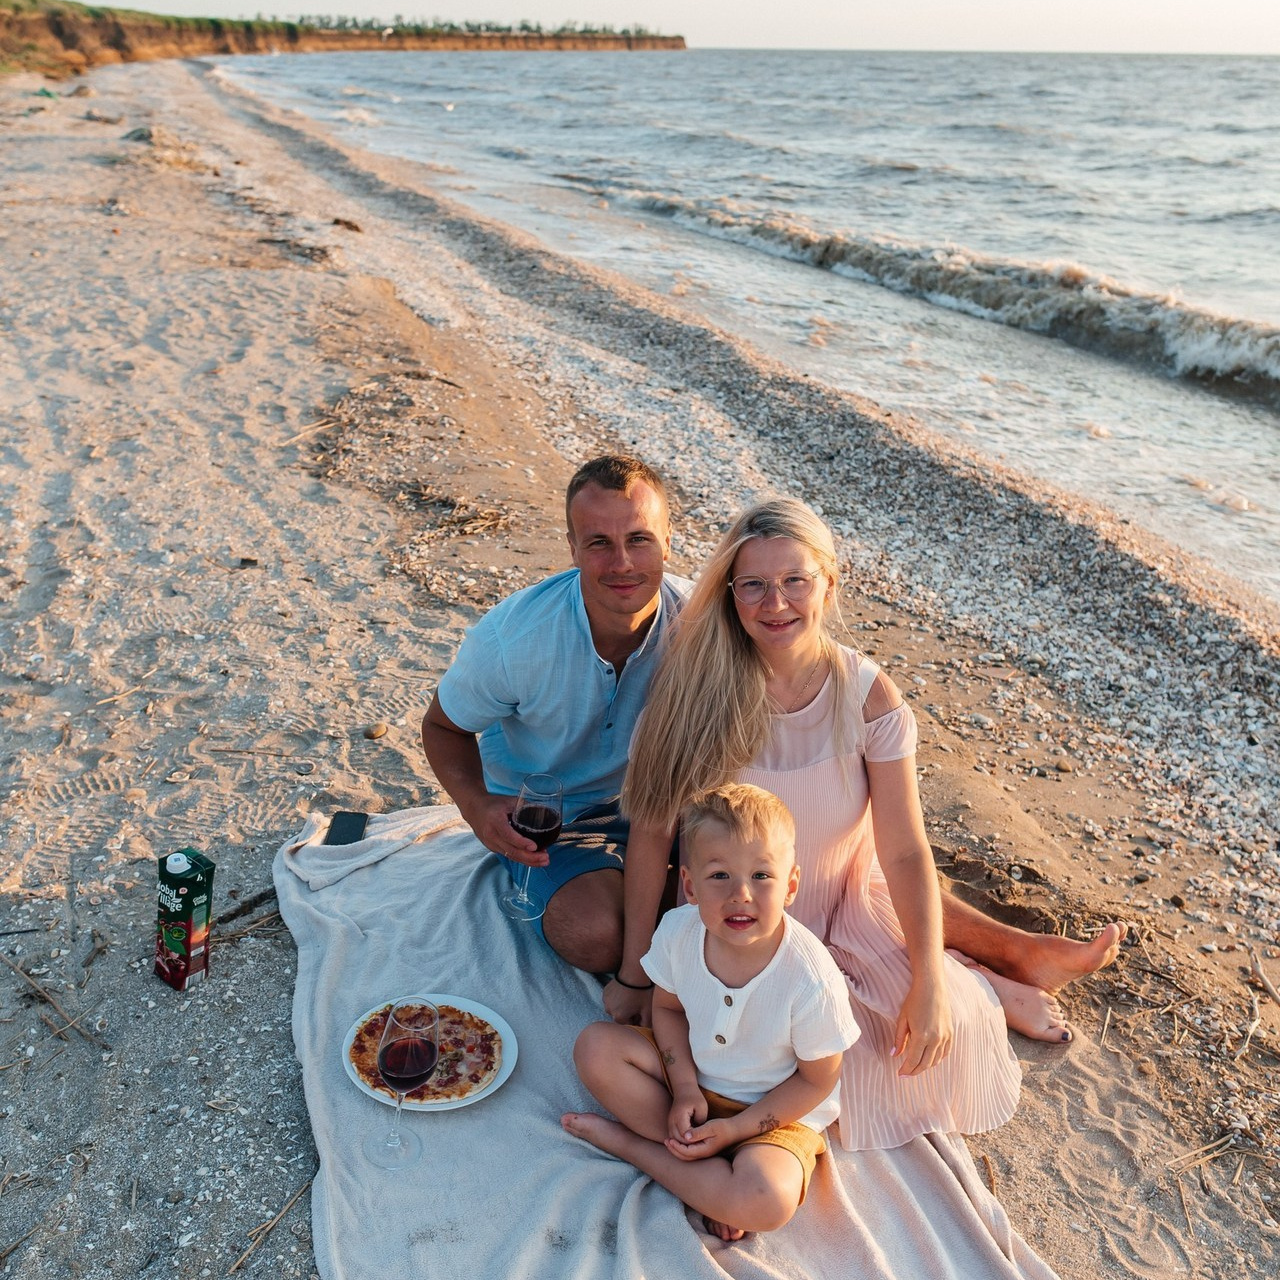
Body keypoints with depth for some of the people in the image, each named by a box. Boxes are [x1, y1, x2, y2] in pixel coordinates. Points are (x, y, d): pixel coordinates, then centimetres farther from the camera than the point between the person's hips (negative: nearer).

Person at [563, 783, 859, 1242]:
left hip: (778, 1111, -4)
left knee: (767, 1203, -32)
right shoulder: (677, 932, -19)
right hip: (693, 1077, 4)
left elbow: (817, 1081, -14)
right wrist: (685, 1088, -12)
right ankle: (710, 1173, -13)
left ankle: (627, 1140, -10)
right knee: (596, 1046, -15)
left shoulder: (811, 979, -30)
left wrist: (734, 1129, -19)